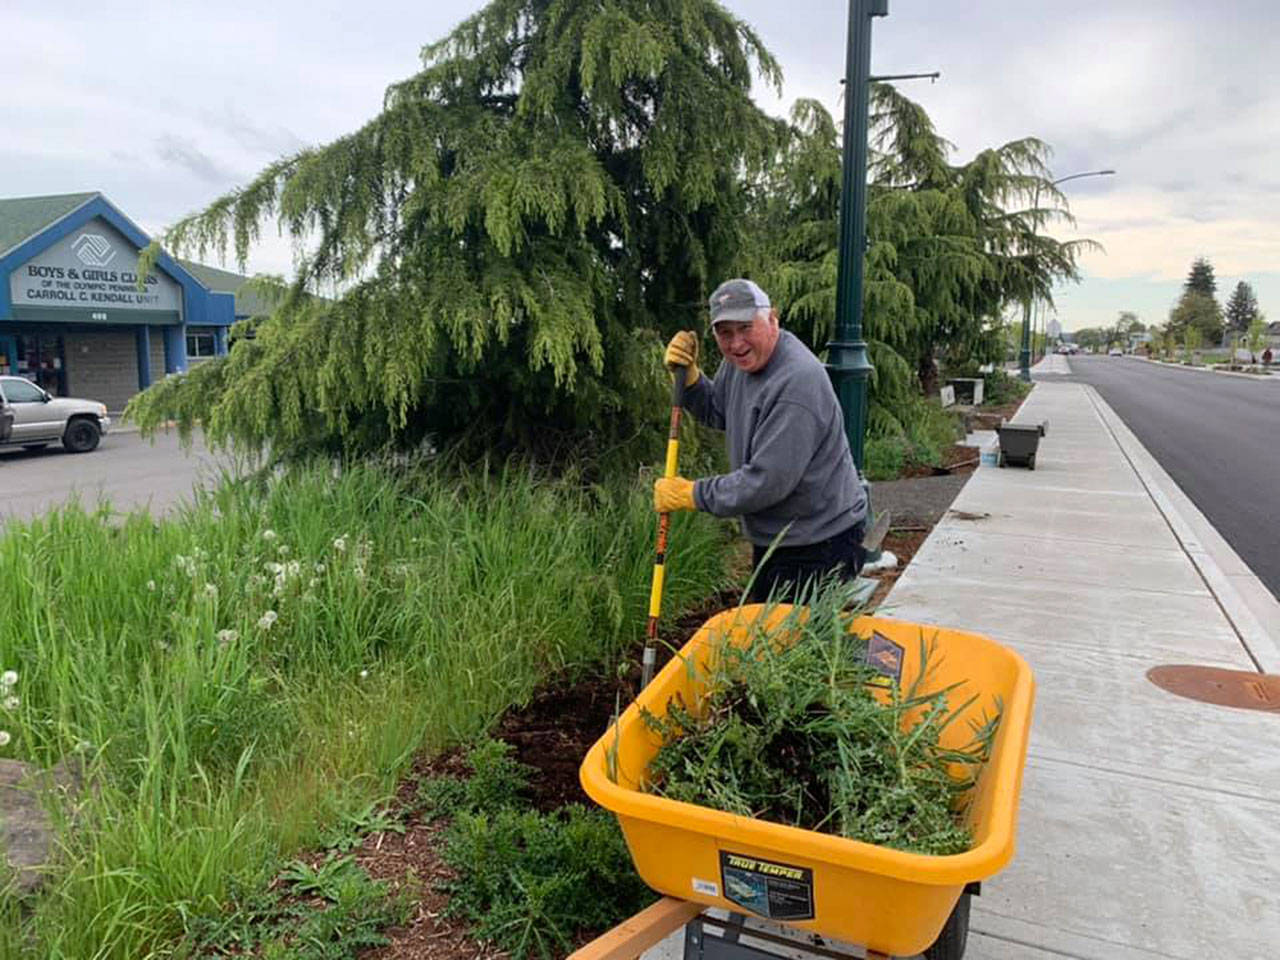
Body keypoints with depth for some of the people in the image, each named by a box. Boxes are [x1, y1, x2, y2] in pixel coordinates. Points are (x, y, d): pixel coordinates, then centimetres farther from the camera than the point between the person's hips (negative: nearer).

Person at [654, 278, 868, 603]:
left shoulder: (798, 383, -28)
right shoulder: (742, 359, 1)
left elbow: (768, 481, -29)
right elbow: (718, 413, 18)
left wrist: (692, 494, -19)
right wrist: (689, 376, -1)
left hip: (820, 543, -9)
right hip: (771, 540, 9)